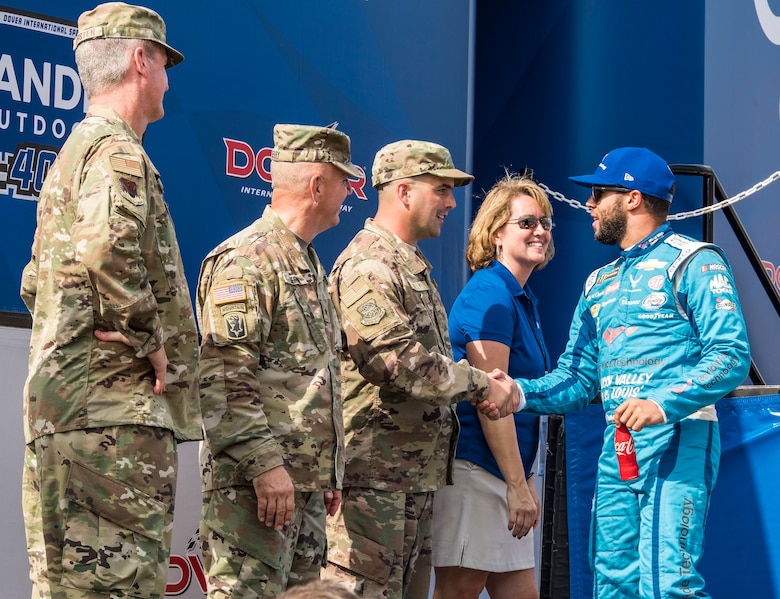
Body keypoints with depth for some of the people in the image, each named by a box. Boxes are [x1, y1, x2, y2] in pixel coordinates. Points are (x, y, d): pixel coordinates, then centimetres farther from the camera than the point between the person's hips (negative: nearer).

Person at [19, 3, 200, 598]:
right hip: (116, 412, -10)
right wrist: (149, 341, -17)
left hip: (59, 409, 10)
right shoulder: (118, 152, -9)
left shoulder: (72, 153, 24)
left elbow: (36, 281, 30)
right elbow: (107, 250, -29)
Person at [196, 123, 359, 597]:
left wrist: (328, 473, 24)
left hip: (305, 484, 10)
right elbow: (223, 377, -19)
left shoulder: (308, 263, 22)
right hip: (255, 482, -10)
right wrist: (263, 464, -24)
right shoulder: (245, 259, -10)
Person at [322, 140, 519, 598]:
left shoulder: (413, 267, 20)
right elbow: (398, 360, -23)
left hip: (418, 472, 10)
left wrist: (492, 387, 1)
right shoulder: (368, 266, -14)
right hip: (374, 473, -10)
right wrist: (480, 385, -13)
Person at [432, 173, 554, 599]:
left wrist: (525, 481, 19)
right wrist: (518, 485, -18)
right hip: (472, 468, -9)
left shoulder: (522, 299, 17)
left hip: (505, 473, 9)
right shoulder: (491, 294, -12)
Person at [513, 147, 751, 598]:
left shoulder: (693, 263, -2)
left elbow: (731, 355, -12)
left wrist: (664, 404, -24)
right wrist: (522, 392, -2)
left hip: (676, 440, -8)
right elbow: (578, 378, 17)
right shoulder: (600, 283, 22)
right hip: (616, 449, 8)